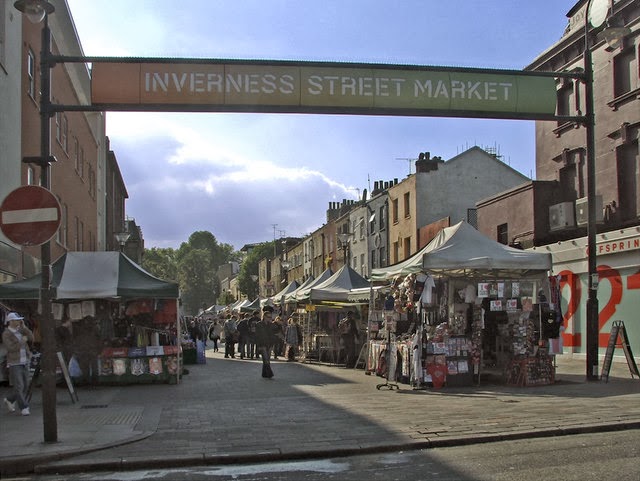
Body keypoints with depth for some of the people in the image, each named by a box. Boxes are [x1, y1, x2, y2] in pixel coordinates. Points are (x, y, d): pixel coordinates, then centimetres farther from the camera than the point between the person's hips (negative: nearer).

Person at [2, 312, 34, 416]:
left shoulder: (20, 331, 9)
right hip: (14, 363, -6)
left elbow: (31, 338, -3)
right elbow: (11, 348, -20)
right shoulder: (6, 334, -10)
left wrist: (24, 327, -7)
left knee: (25, 386, 9)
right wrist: (22, 341, -14)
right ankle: (24, 408, -2)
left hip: (24, 362, 6)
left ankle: (10, 400, 29)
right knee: (19, 386, -8)